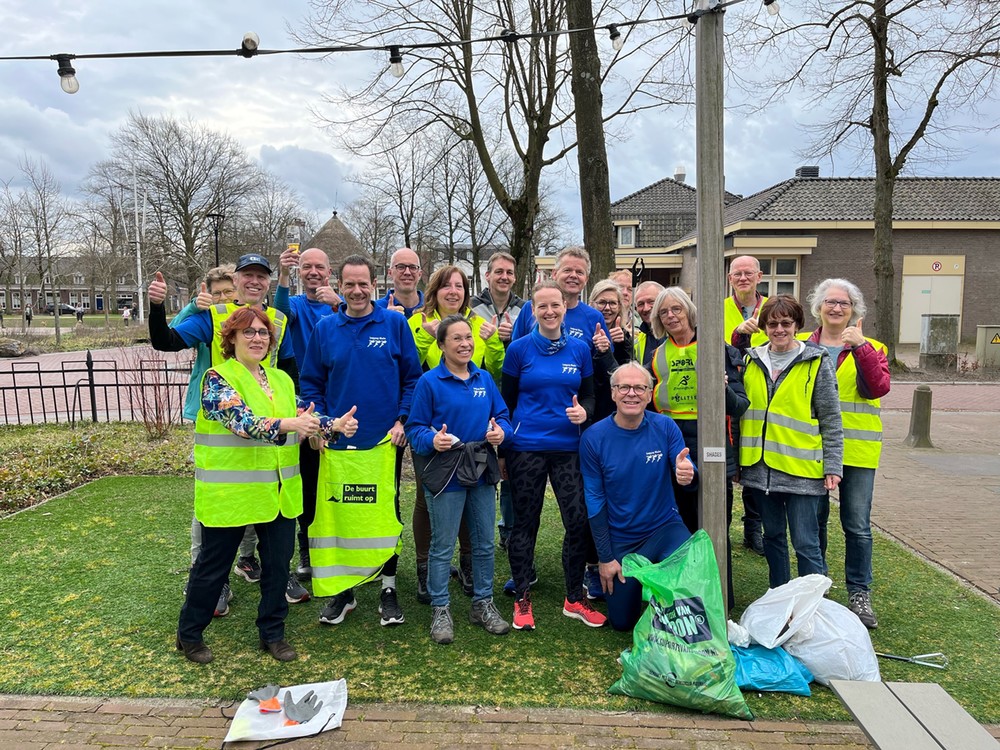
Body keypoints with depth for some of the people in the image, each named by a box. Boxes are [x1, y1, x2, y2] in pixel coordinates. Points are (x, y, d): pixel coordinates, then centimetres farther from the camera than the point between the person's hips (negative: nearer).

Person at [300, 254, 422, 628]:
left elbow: (412, 377, 2)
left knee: (385, 513, 7)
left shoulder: (395, 323, 0)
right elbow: (311, 383, 9)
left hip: (385, 439, -1)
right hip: (337, 442, 2)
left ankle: (388, 589, 23)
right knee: (337, 514, 8)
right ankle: (342, 590, 26)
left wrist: (402, 420, -7)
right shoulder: (324, 328, 5)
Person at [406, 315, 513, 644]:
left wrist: (501, 430, -10)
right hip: (445, 475, -5)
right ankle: (441, 611, 22)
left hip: (482, 472, 5)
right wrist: (432, 439, -27)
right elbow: (415, 428, -8)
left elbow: (502, 415, 11)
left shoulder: (485, 379, 7)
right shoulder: (429, 382, -8)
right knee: (442, 548, 6)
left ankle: (483, 604, 32)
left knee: (484, 544, 15)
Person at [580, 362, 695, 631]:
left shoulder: (665, 427, -11)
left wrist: (687, 474, -37)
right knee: (622, 622, 10)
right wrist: (605, 557, -7)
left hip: (664, 527, 0)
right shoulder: (593, 438, -14)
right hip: (620, 539, 0)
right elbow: (595, 500, -8)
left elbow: (686, 473, -11)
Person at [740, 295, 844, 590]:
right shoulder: (752, 360, 7)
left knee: (805, 543, 0)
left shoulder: (817, 362, -4)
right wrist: (737, 459, 14)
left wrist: (833, 466, -7)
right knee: (772, 536, 17)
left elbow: (831, 419, -3)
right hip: (761, 467, 4)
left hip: (801, 468, -4)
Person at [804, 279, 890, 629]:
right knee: (813, 520, 12)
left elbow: (877, 387, -14)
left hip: (855, 451, -1)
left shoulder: (870, 348, 5)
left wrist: (859, 346, -21)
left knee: (858, 526, 2)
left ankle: (859, 593, 18)